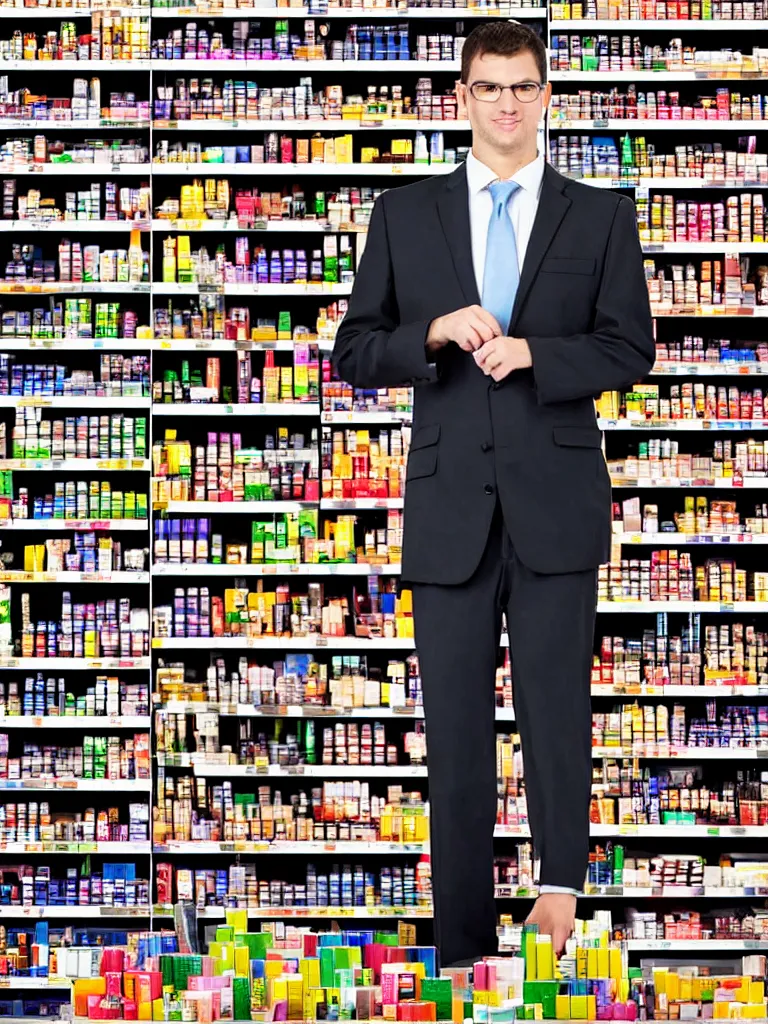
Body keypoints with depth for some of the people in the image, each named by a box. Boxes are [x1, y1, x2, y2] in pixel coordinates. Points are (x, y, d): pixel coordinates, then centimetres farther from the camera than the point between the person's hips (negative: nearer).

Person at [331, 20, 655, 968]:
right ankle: (463, 943, 10)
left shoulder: (601, 217, 8)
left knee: (557, 708, -6)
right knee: (455, 726, 4)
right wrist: (435, 333, -12)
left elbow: (628, 348, 2)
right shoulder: (404, 215, 10)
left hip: (557, 504, -1)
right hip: (450, 504, 1)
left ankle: (561, 888, 6)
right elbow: (356, 352, 7)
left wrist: (531, 353, -14)